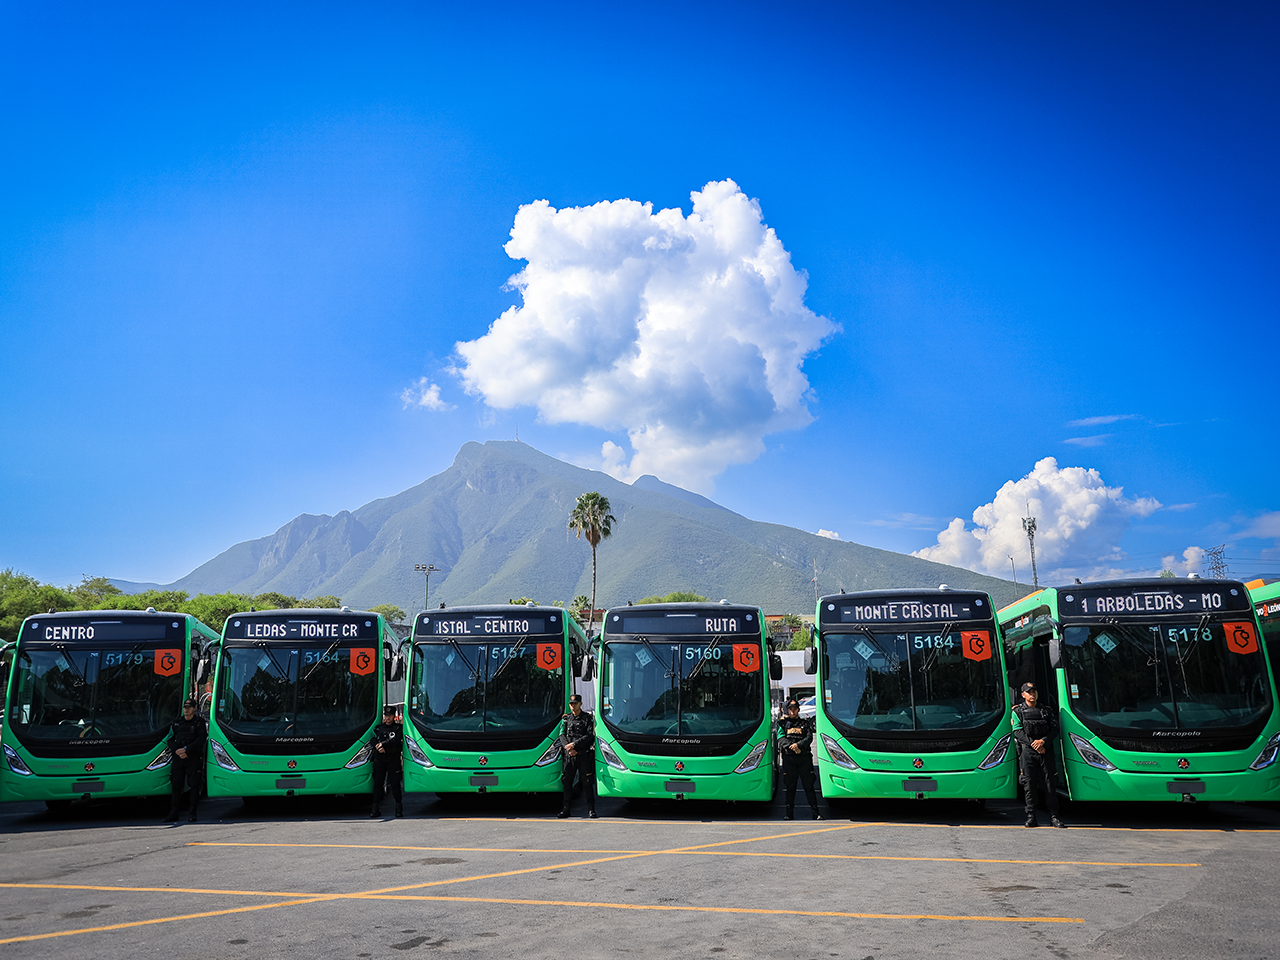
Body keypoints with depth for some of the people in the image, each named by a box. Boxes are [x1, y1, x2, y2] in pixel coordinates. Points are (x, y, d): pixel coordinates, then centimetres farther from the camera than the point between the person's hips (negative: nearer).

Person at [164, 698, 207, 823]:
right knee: (175, 784, 3)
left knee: (194, 784, -5)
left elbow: (201, 740, -7)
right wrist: (177, 750, -7)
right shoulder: (177, 722, 16)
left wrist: (186, 749, -15)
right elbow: (170, 739, 11)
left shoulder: (200, 722, 4)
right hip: (178, 757, 4)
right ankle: (173, 813, 10)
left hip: (194, 757, -4)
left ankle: (193, 813, -1)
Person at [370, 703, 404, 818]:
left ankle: (399, 808, -2)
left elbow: (397, 741, -8)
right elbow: (373, 741, 8)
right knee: (378, 782, 0)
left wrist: (383, 744, -13)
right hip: (379, 759, 3)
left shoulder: (398, 728, 8)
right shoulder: (378, 728, 18)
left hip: (394, 759, -3)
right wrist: (381, 748, -10)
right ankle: (376, 808, 3)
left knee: (395, 783, -6)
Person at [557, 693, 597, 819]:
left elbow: (590, 735, -6)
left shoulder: (587, 718, 4)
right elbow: (562, 735, 8)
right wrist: (569, 748, -9)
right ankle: (566, 809, 11)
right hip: (569, 756, 3)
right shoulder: (566, 718, 14)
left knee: (587, 782, -3)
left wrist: (574, 744, -13)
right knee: (566, 781, 3)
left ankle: (591, 809, 2)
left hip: (584, 755, -3)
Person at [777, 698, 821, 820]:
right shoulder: (783, 723, 14)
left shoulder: (805, 722, 15)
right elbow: (781, 738, 2)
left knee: (808, 785, -2)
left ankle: (815, 812, -1)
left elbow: (809, 738, 2)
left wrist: (798, 744, -15)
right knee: (790, 786, 2)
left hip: (804, 757, 0)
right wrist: (791, 746, -15)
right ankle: (789, 813, 8)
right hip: (789, 757, 0)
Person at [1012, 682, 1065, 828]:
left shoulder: (1047, 711, 16)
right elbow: (1018, 731, 0)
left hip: (1046, 750, 1)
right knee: (1029, 784, -4)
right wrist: (1033, 743, -12)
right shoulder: (1018, 711, 10)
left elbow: (1054, 729, 7)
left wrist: (1043, 741, -10)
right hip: (1027, 750, -1)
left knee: (1050, 783, -2)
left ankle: (1053, 817, 3)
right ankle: (1031, 817, -1)